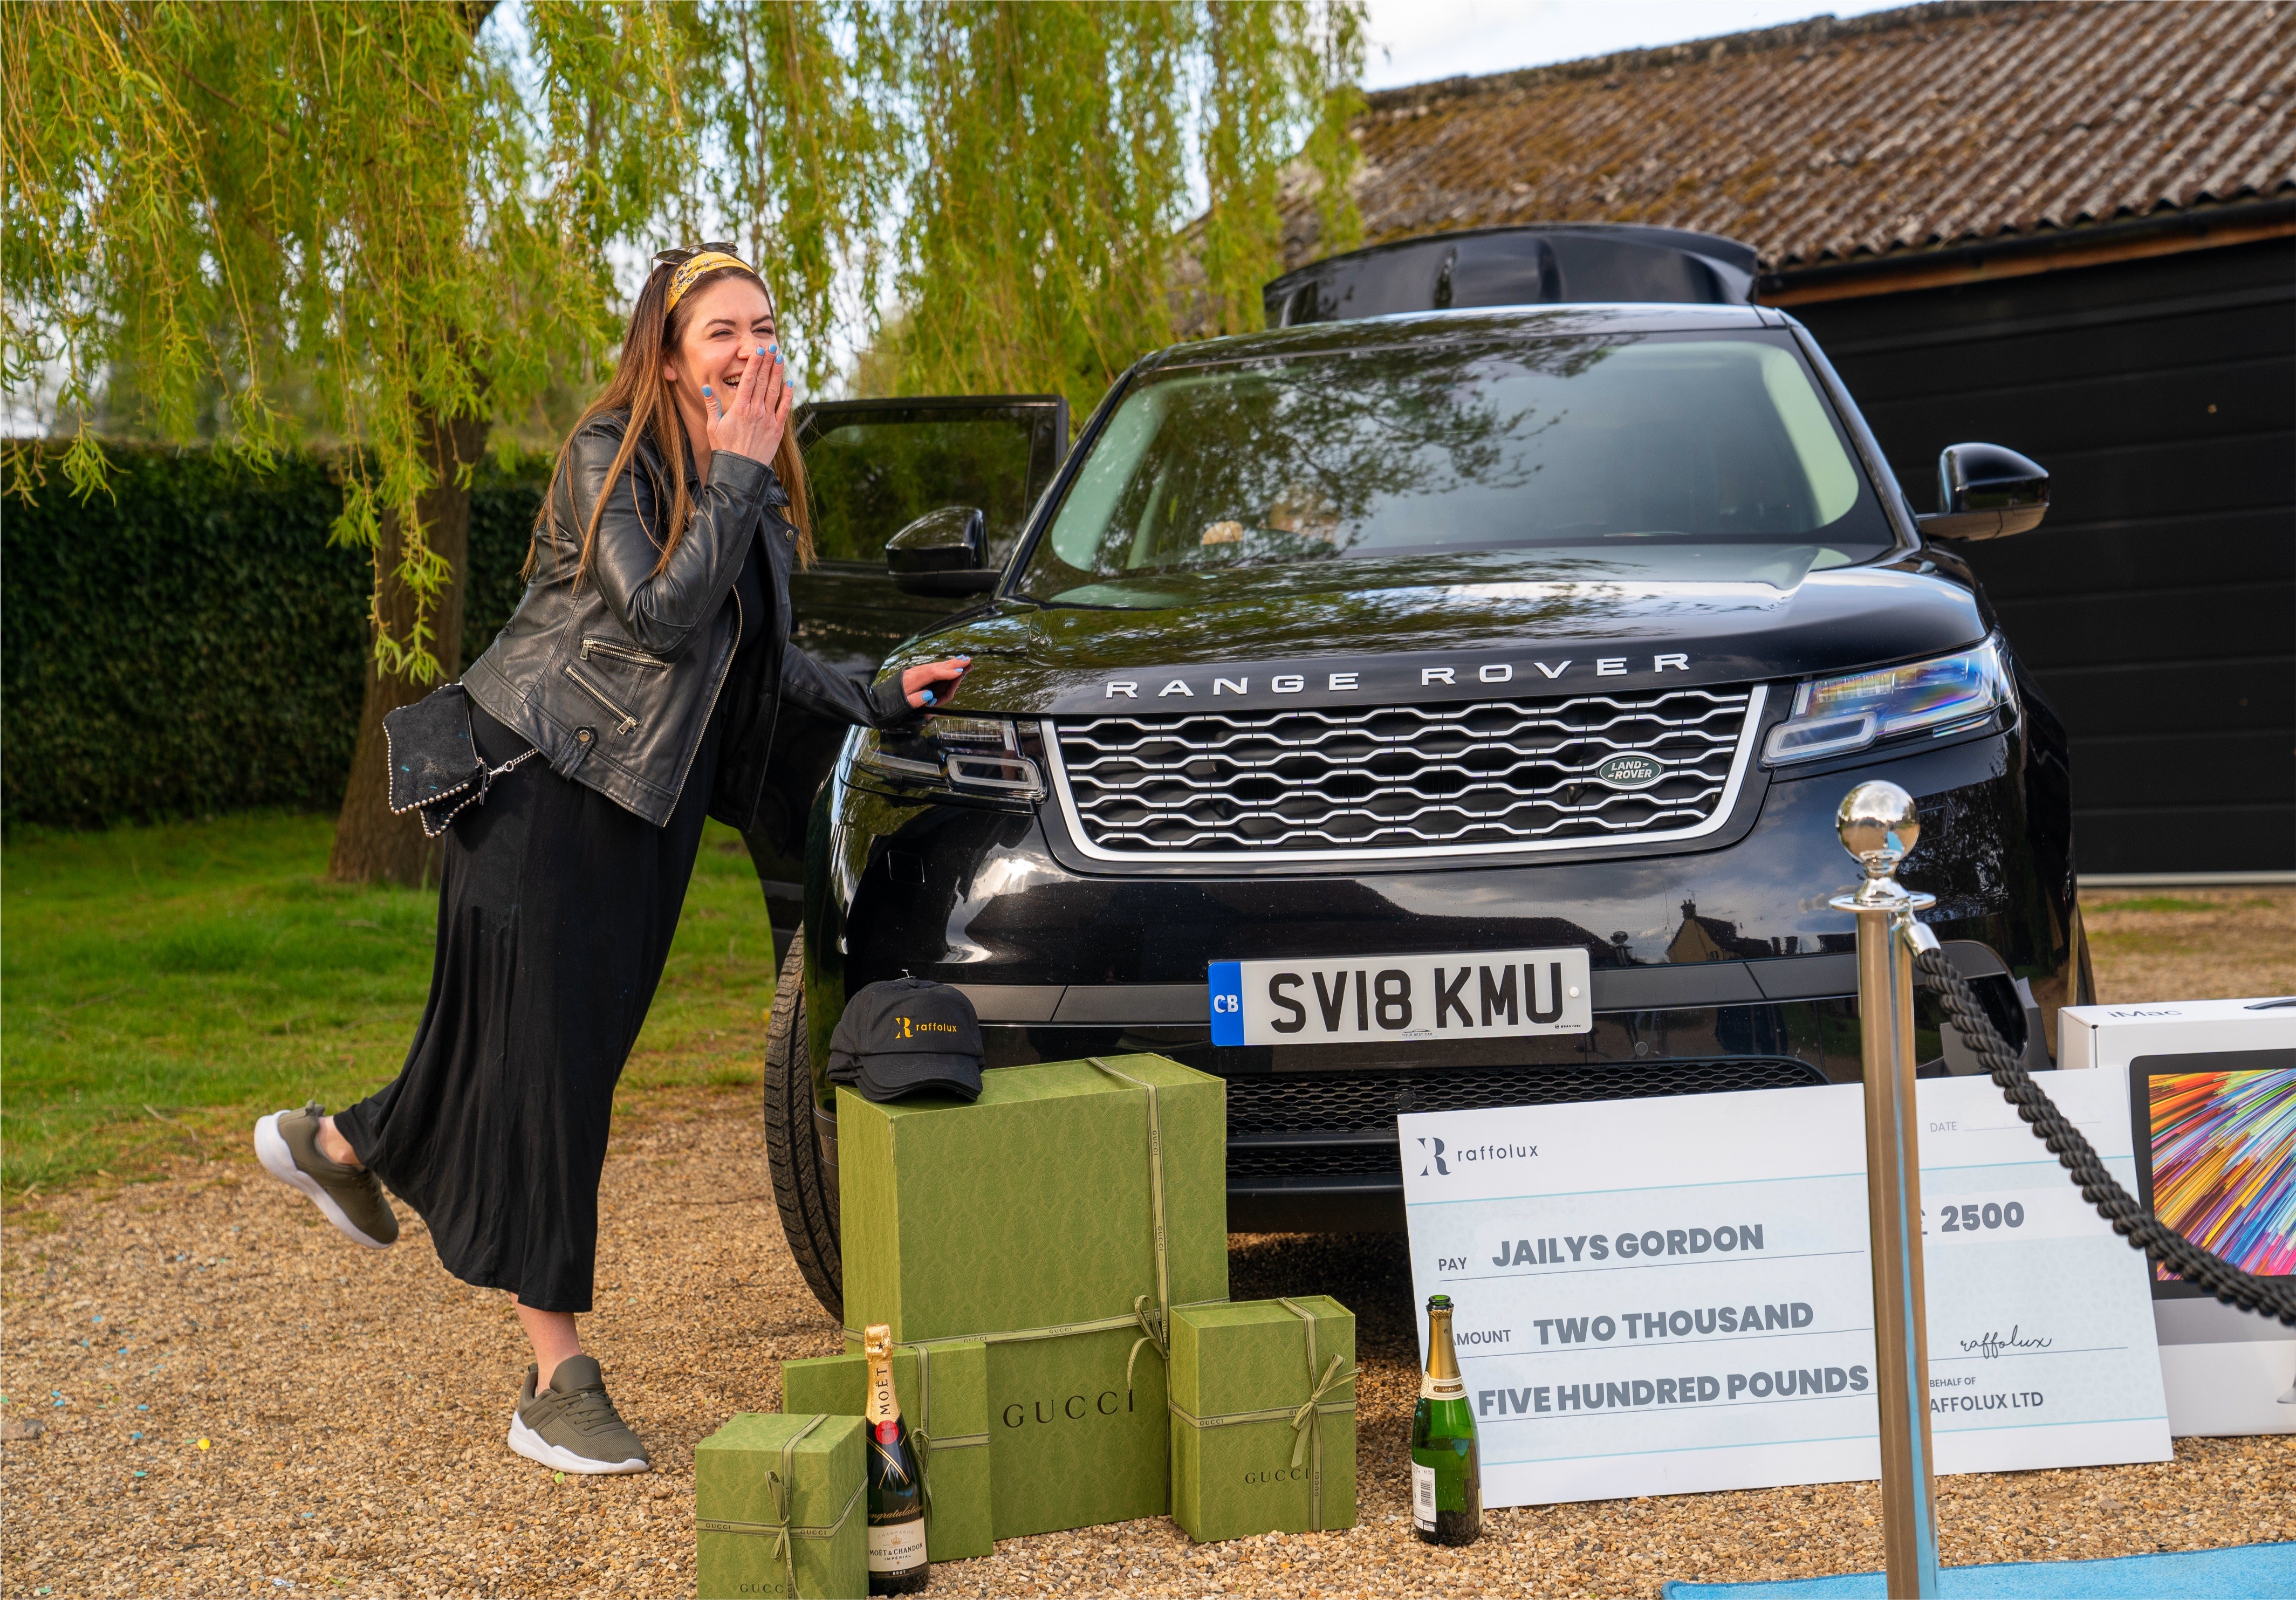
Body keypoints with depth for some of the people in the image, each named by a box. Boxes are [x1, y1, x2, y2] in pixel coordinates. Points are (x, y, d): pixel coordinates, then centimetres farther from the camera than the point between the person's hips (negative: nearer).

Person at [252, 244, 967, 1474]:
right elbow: (663, 619, -25)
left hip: (651, 797, 8)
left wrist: (878, 700, 14)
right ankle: (557, 1382, -1)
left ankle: (335, 1145, 37)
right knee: (545, 1057, -6)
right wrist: (734, 475, -20)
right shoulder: (608, 456, -12)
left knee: (587, 1044, 11)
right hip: (546, 779, -8)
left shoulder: (759, 485, 10)